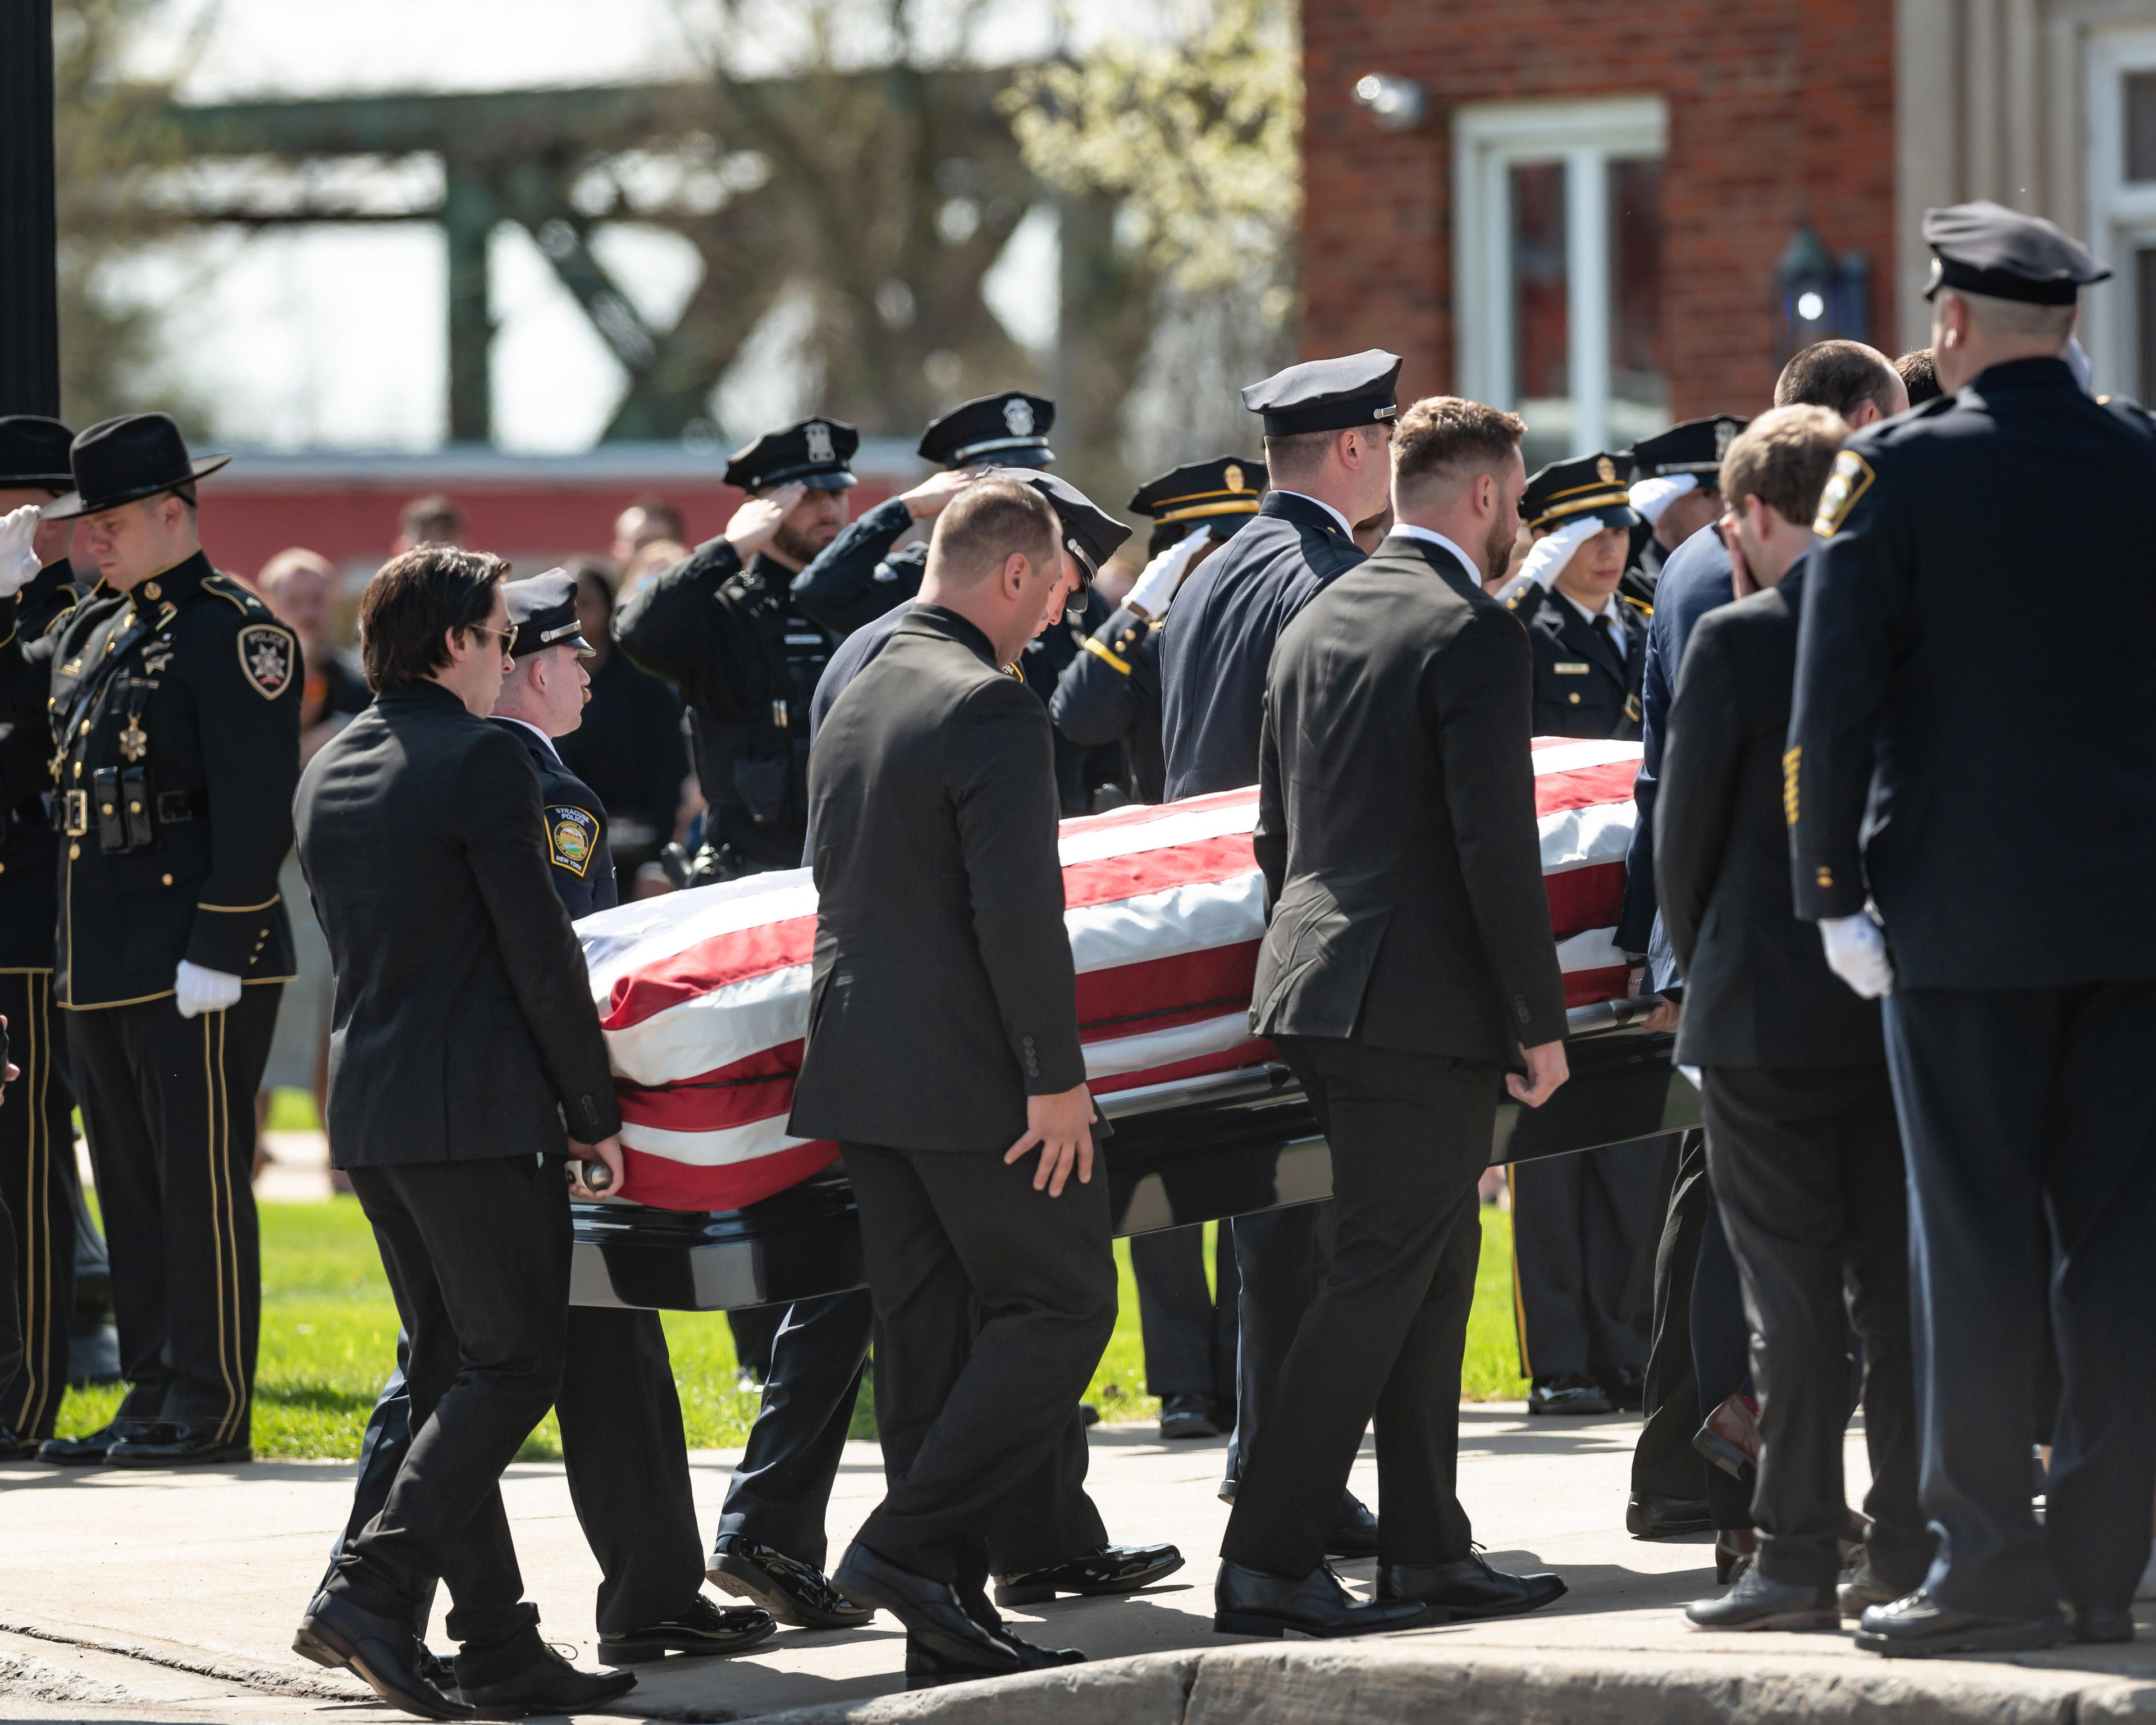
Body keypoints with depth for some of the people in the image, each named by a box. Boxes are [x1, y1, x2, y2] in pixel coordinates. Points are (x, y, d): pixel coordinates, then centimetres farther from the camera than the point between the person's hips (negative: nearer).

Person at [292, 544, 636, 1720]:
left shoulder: (330, 772, 14)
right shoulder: (480, 760, -11)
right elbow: (540, 954, -13)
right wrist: (594, 1110, -5)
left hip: (366, 1098, 9)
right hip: (476, 1107, -9)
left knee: (450, 1372, 11)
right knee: (514, 1365, -5)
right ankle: (370, 1589, -18)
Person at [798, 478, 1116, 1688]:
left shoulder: (856, 700, 14)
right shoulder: (993, 711, -15)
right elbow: (1017, 913, -20)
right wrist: (1055, 1076, -16)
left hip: (861, 1066, 9)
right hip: (973, 1078, -9)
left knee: (930, 1335, 10)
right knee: (1062, 1305, -1)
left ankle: (947, 1618, 9)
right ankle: (913, 1544, -10)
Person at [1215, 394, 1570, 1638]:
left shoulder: (1317, 626, 14)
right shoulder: (1475, 636, -13)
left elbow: (1277, 833, 19)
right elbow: (1497, 847, -17)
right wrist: (1539, 1021, -10)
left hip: (1325, 984, 9)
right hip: (1425, 1005, -9)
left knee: (1435, 1267, 15)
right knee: (1382, 1279, -6)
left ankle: (1430, 1552, 17)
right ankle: (1268, 1563, -9)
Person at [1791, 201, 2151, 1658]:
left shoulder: (1898, 472, -6)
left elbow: (1833, 707, -7)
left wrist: (1833, 893, -1)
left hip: (1964, 919, -3)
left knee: (1977, 1241, -1)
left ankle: (1992, 1566, -2)